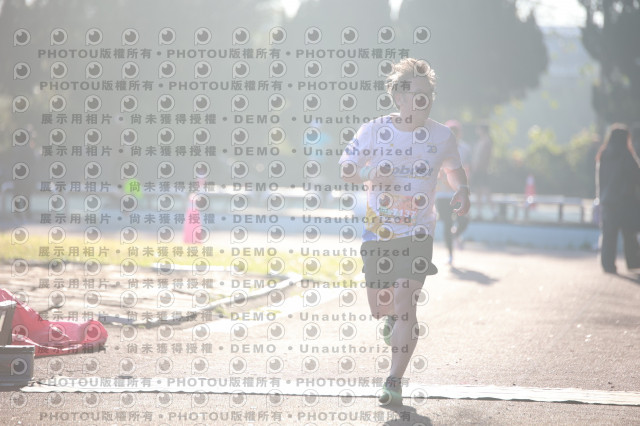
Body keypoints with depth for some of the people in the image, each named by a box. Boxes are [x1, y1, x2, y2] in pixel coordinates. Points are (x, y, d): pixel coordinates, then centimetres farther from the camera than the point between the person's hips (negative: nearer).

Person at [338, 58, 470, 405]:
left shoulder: (441, 136, -3)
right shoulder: (373, 131, -6)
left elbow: (454, 167, 16)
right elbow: (345, 168, 4)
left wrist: (462, 190, -5)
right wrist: (369, 175, -17)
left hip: (417, 233, -1)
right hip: (377, 232, 1)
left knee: (404, 304, -13)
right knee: (379, 307, 10)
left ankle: (395, 381, -4)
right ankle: (393, 317, 50)